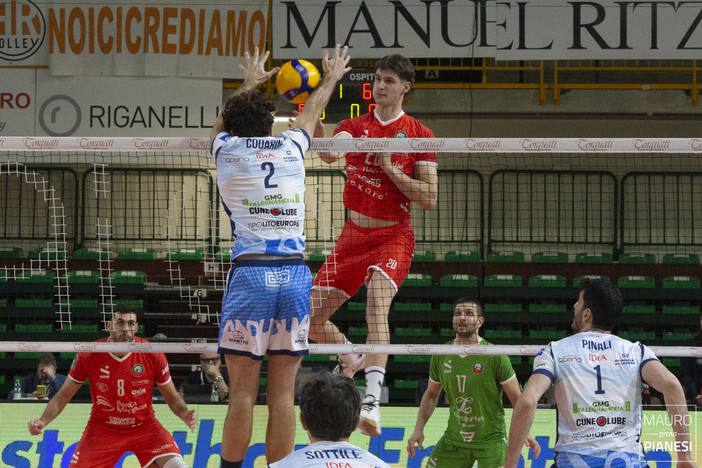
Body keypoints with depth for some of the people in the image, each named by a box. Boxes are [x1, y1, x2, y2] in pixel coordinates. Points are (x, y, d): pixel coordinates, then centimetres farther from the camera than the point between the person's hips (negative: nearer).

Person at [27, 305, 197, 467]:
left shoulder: (152, 355, -12)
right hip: (102, 429, 0)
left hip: (144, 426, 0)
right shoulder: (88, 356, -13)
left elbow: (172, 397, -1)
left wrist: (184, 414, -22)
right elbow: (63, 396, -2)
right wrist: (42, 421, -17)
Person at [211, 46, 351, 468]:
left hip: (251, 273, -2)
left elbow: (226, 120, 33)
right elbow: (311, 113, 35)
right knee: (283, 394, 2)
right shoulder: (290, 148, 12)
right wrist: (331, 80, 55)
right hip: (296, 274, 2)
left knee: (243, 392, -2)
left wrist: (250, 84, 51)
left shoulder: (226, 148, 7)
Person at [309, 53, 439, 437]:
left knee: (377, 308, -29)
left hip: (393, 236, -4)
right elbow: (330, 153, -20)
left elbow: (429, 198, -5)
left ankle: (372, 402, -41)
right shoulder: (355, 126, 5)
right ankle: (349, 360, 35)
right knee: (310, 317, 3)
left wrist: (389, 168, -16)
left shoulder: (418, 134, -1)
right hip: (353, 234, 4)